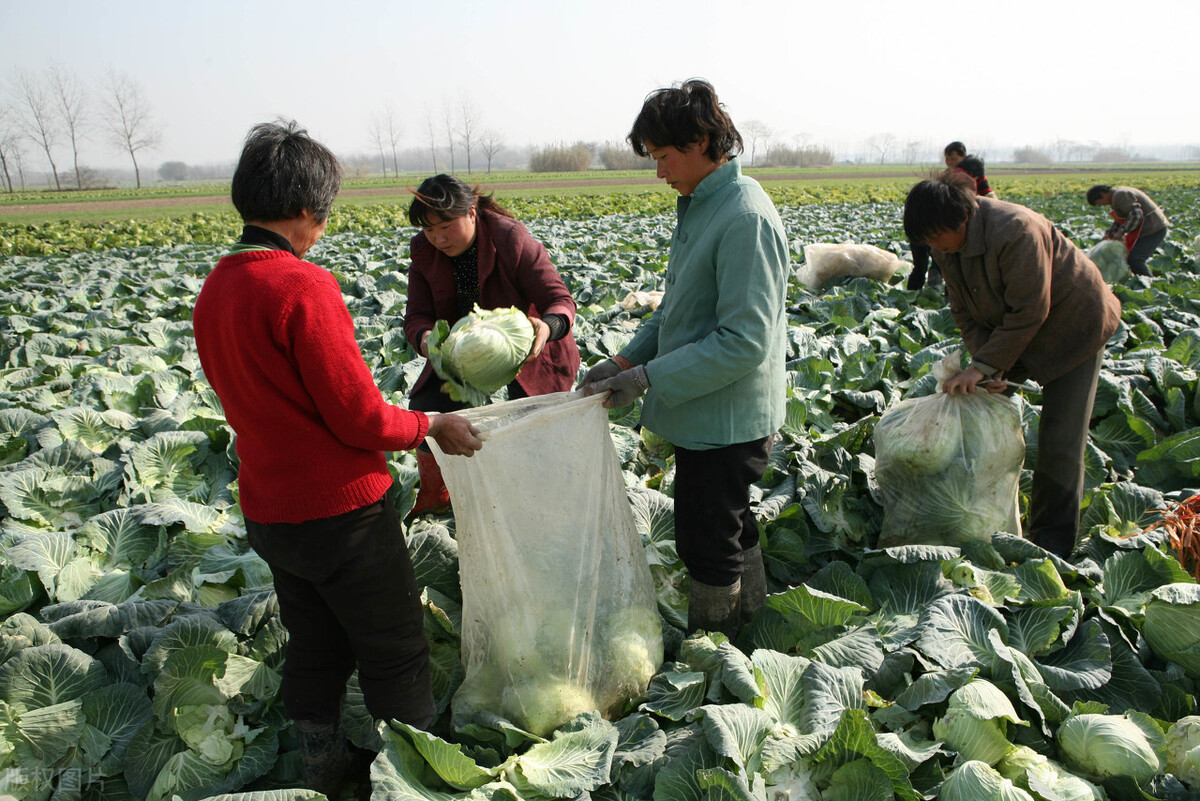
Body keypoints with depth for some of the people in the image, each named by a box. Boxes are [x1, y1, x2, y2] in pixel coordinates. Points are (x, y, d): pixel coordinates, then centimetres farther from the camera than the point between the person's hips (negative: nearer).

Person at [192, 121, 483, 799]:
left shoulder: (214, 290, 4)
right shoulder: (303, 285, -23)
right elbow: (361, 418, -22)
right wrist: (433, 425, -5)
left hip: (268, 512, 8)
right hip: (342, 513, -8)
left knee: (315, 644, 23)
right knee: (394, 652, 11)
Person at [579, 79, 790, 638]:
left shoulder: (745, 218, -23)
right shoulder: (700, 205, 8)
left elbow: (744, 342, -27)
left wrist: (649, 378, -23)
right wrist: (629, 358, 3)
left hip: (726, 419, -9)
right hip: (708, 414, 9)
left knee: (707, 544, 6)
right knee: (731, 529, 25)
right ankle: (752, 620, 45)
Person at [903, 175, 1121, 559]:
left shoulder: (1014, 231, -34)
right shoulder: (947, 246, -8)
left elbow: (1028, 312, -31)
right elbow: (965, 311, -4)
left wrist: (984, 365, -30)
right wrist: (986, 363, -18)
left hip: (1072, 327, -8)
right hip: (1009, 329, 8)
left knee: (1060, 438, -11)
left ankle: (1052, 543, -1)